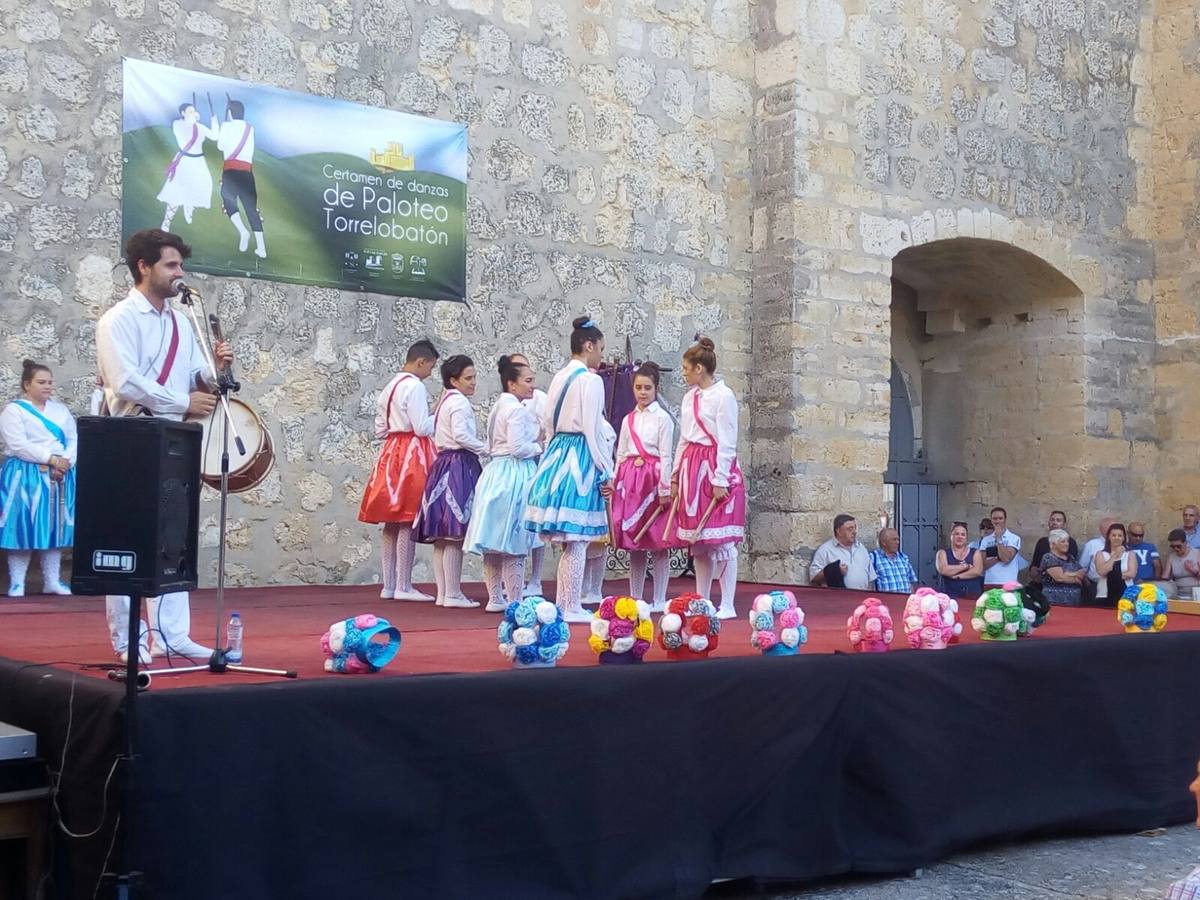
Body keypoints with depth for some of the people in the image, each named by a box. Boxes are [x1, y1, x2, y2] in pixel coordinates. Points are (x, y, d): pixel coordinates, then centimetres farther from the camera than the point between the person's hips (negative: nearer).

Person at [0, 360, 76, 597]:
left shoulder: (60, 409, 15)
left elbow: (73, 439, 8)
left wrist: (65, 462, -11)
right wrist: (51, 459, -18)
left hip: (60, 476, 5)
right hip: (26, 476, -5)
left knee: (55, 527, 6)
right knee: (24, 527, -5)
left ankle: (52, 581, 13)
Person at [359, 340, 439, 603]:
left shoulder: (390, 386, 17)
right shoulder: (415, 386, -11)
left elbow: (380, 430, 17)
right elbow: (422, 427, -15)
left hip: (391, 452, 9)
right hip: (411, 453, -9)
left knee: (392, 522, 9)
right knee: (409, 522, -7)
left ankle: (389, 585, 12)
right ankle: (404, 587, -6)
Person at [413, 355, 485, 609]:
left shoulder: (445, 401, 20)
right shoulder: (459, 401, -9)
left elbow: (434, 432, 17)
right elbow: (460, 435, -21)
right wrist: (486, 448, -10)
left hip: (443, 465, 10)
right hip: (458, 466, -10)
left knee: (442, 535, 9)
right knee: (455, 534, -9)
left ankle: (443, 592, 12)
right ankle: (453, 594, -8)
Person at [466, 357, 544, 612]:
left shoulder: (497, 407, 16)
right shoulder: (517, 409, -14)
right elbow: (517, 447, -20)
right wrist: (540, 448, -3)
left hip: (495, 472, 10)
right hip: (515, 474, -10)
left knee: (495, 538, 11)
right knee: (514, 544, -5)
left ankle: (495, 598, 19)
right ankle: (515, 600, -1)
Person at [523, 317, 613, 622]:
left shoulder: (559, 378, 13)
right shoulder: (590, 380, -10)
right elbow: (593, 429, -13)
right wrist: (606, 471, -8)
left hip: (556, 455, 8)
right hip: (580, 458, -8)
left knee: (568, 542, 13)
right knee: (577, 541, -3)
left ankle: (562, 604, 17)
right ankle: (572, 608, 1)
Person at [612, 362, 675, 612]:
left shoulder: (662, 418, -3)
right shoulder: (628, 420, 14)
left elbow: (666, 456, -7)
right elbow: (620, 455, 15)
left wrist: (665, 490, -11)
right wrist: (616, 483, 7)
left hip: (653, 479, -5)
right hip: (630, 481, 5)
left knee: (658, 542, -1)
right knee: (632, 540, 8)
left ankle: (659, 600, 5)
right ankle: (634, 598, 16)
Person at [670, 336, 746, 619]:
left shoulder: (723, 396, -10)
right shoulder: (690, 397, 13)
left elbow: (727, 442, -12)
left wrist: (720, 480, -14)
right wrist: (676, 475, 16)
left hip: (715, 469, -8)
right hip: (692, 469, 8)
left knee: (721, 540, -6)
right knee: (697, 541, 11)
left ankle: (727, 605, -2)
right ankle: (701, 601, 18)